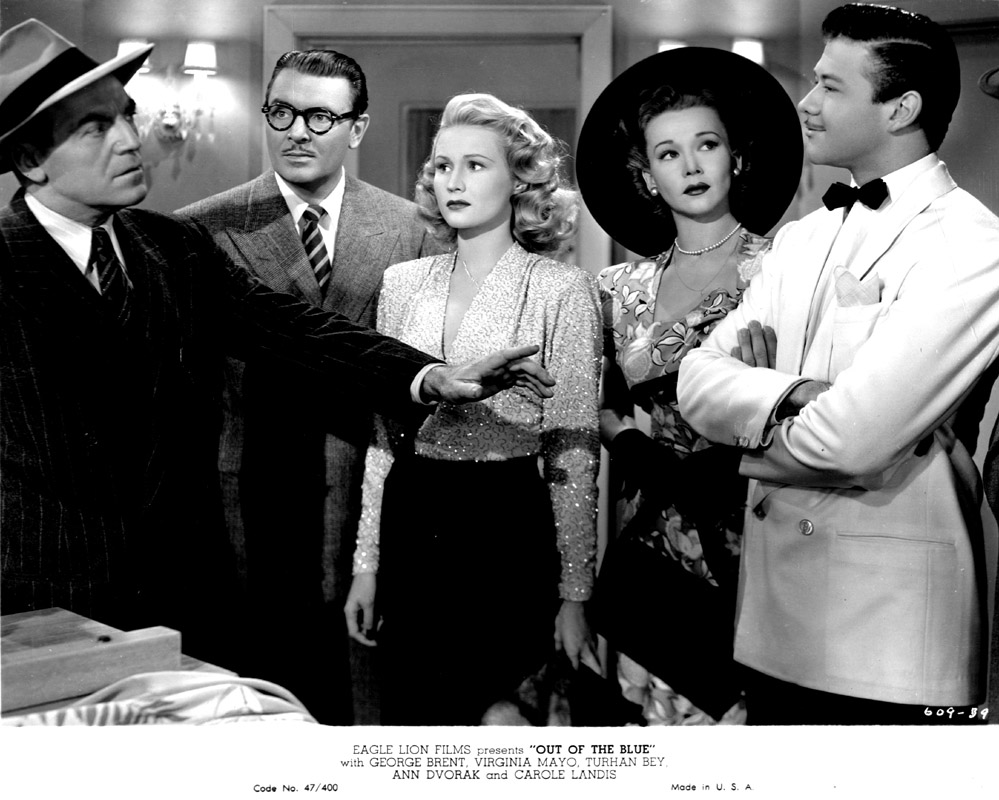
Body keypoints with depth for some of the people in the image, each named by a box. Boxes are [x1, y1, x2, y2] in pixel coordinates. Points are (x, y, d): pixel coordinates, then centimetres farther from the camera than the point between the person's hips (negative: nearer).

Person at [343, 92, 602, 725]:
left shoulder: (562, 290, -7)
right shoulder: (403, 283, 6)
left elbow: (575, 452, -6)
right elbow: (383, 434, 10)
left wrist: (574, 595, -7)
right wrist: (366, 562, 9)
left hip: (509, 530, -4)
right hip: (410, 527, 4)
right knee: (411, 716, 13)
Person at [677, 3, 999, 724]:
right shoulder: (800, 239, 11)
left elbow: (853, 437, -22)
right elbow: (699, 381, 2)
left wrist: (757, 441, -3)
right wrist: (790, 397, -16)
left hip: (889, 634, -6)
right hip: (773, 609, 6)